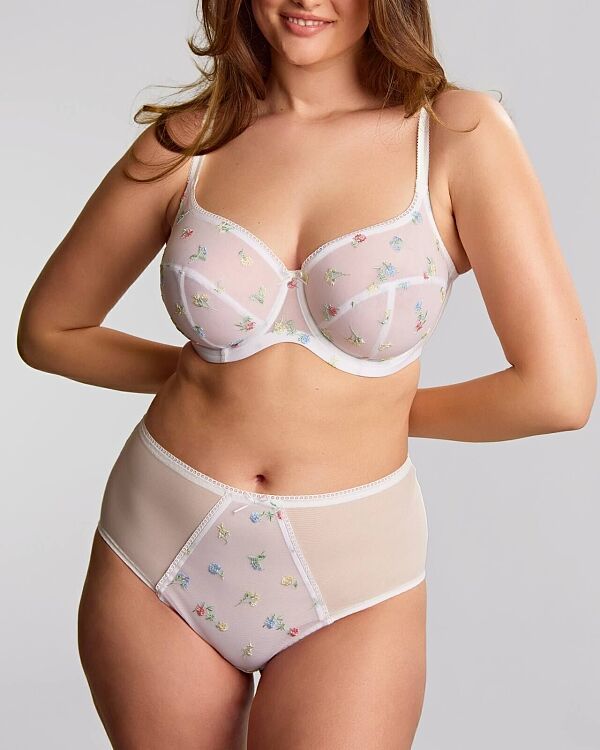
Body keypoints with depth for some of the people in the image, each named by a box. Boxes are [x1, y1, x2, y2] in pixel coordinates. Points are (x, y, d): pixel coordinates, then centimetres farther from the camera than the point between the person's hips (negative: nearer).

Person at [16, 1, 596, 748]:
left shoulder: (461, 133, -9)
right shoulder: (188, 141, -3)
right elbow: (47, 330, 9)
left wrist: (389, 406, -1)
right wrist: (200, 369, 6)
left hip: (351, 574, -2)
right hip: (161, 550, 2)